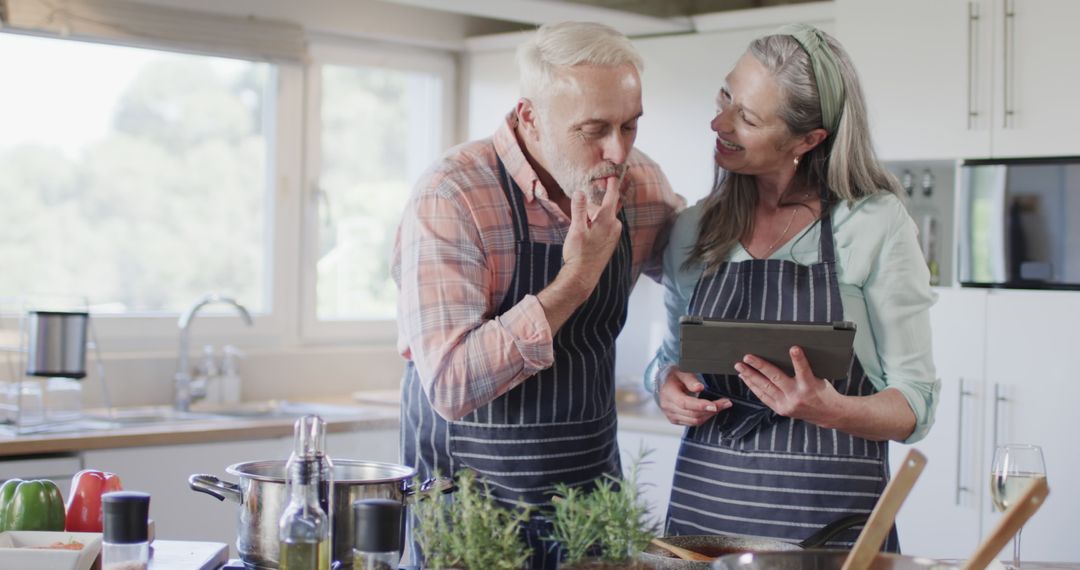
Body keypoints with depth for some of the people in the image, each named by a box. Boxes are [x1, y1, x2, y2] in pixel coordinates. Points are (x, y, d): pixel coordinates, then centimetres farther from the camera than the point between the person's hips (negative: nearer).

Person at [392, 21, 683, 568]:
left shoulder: (641, 185, -3)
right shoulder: (451, 197, -21)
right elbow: (451, 386, -28)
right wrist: (574, 281, -28)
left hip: (592, 481, 5)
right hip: (470, 496, -5)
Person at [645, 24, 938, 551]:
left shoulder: (877, 225, -8)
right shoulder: (693, 230, 4)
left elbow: (915, 405, -6)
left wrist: (833, 410, -25)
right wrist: (667, 384, -6)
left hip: (829, 507, -4)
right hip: (706, 501, 4)